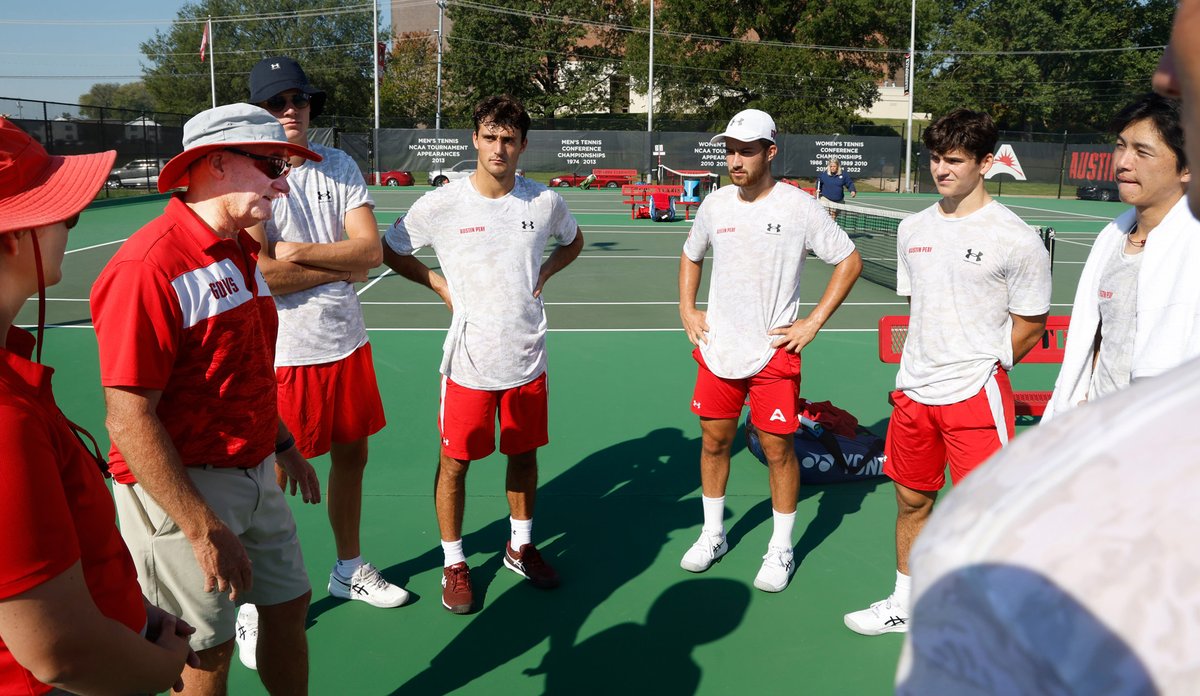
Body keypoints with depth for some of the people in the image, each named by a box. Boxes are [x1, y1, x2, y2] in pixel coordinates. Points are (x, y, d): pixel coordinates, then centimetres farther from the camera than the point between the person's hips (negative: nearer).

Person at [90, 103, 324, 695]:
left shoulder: (241, 250, 7)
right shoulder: (149, 265, -22)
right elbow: (130, 421, -24)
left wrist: (284, 447, 23)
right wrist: (205, 530, -23)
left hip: (256, 477, 9)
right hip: (181, 490, -8)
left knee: (288, 608, 18)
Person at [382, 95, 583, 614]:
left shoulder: (545, 202, -2)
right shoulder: (440, 205, -10)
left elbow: (572, 240, 21)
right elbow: (389, 250, 5)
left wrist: (542, 274, 5)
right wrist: (439, 284, -3)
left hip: (527, 358, 3)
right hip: (468, 361, -2)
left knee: (524, 455, 15)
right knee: (454, 462, 6)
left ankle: (521, 547, 36)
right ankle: (454, 563, 24)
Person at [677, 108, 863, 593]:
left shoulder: (799, 207, -10)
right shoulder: (715, 203, 3)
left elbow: (850, 261, -3)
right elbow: (691, 256, 21)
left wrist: (813, 322, -7)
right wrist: (687, 309, 9)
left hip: (773, 350, -4)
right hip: (717, 348, 4)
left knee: (777, 448, 2)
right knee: (714, 440, 11)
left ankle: (780, 551, 19)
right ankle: (712, 535, 30)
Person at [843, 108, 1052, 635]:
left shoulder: (1015, 238, -10)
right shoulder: (913, 229, 7)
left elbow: (1030, 325, -3)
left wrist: (979, 366, 0)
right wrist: (923, 366, 11)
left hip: (977, 395, -6)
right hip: (913, 393, 6)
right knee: (912, 500, 17)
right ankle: (904, 605, 35)